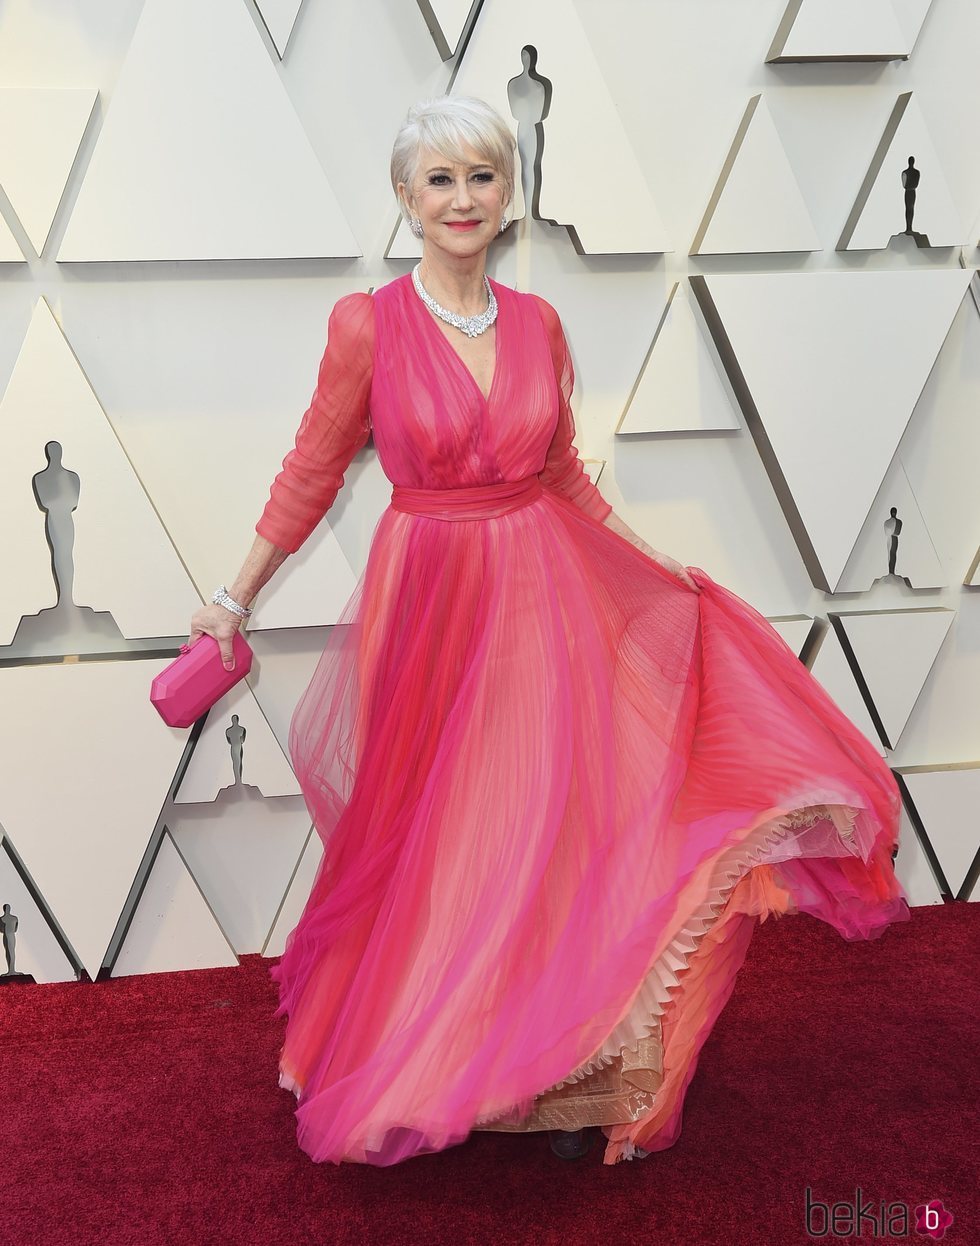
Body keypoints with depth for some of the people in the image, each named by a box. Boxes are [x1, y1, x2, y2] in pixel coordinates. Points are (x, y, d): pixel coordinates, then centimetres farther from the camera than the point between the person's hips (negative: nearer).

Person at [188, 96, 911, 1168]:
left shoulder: (538, 324, 5)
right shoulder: (366, 324, -6)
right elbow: (312, 474, 2)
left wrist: (661, 568, 11)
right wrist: (238, 598, 4)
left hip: (547, 595, 3)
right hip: (431, 606, -3)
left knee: (559, 823, 3)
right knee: (442, 846, 7)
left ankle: (569, 1077, 21)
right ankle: (434, 1066, 30)